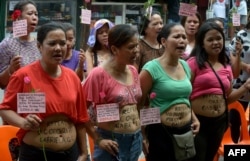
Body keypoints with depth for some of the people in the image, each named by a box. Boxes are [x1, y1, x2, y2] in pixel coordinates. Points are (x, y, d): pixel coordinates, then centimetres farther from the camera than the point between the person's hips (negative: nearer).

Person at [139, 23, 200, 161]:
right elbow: (139, 104, -11)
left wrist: (194, 118, 9)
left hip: (186, 131, 6)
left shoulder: (186, 66, 7)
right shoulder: (151, 69, -14)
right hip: (160, 132, -6)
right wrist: (143, 136, -10)